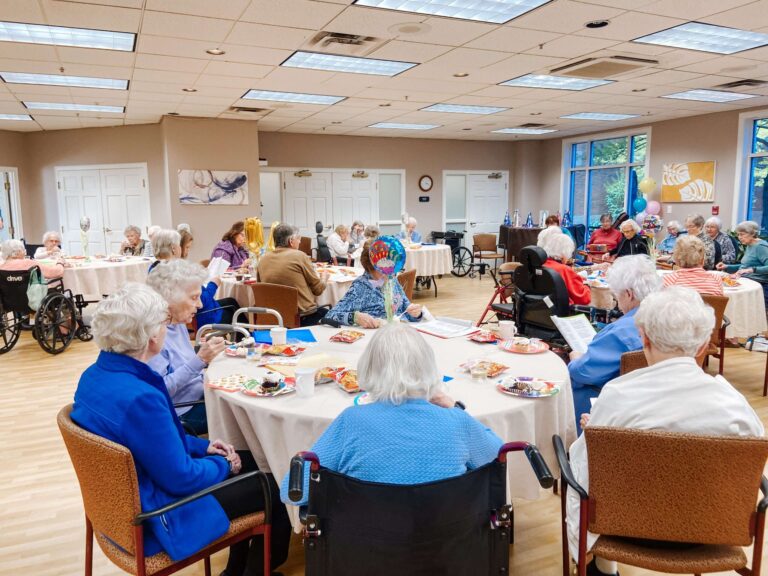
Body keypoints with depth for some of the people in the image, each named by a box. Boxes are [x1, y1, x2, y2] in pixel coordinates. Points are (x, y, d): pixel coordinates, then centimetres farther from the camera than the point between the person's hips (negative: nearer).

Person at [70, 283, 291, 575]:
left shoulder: (95, 374, -4)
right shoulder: (139, 398, -35)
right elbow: (181, 478, -26)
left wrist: (201, 445, 6)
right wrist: (224, 464, -7)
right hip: (153, 515, -9)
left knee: (248, 460, 19)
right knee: (270, 488, 6)